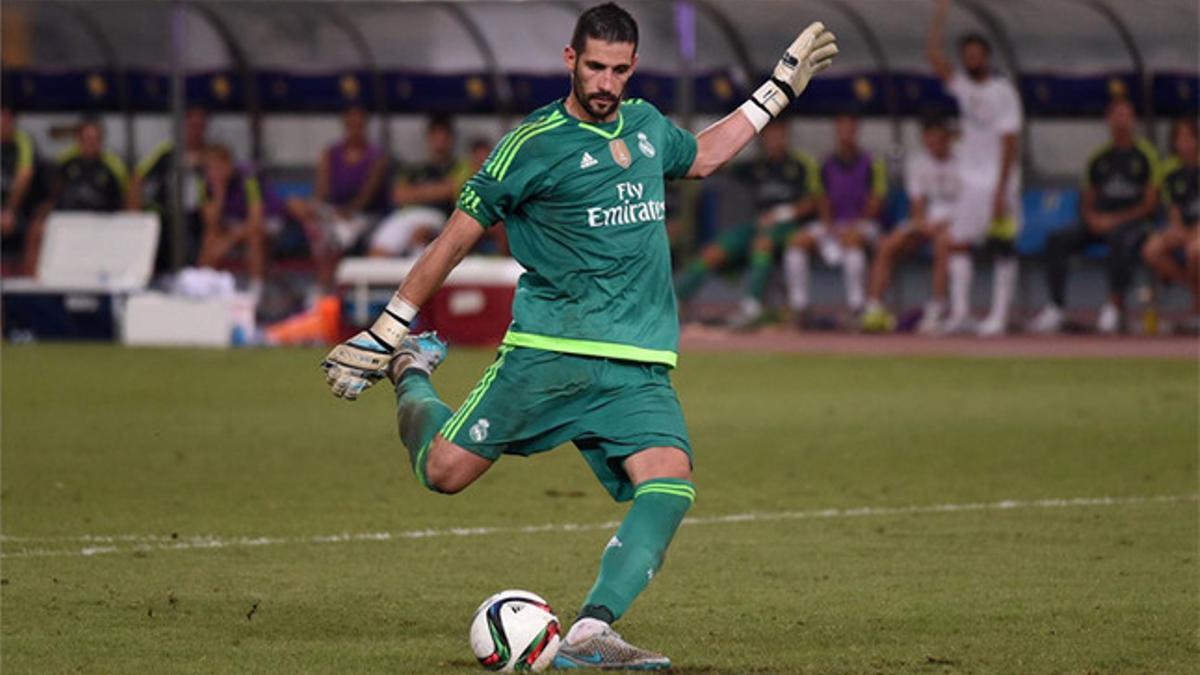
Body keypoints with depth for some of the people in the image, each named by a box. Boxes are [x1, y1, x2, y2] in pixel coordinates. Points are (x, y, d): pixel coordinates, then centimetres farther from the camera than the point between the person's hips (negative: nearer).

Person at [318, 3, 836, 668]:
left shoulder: (646, 125, 14)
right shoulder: (534, 143, -5)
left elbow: (701, 155, 39)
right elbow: (457, 237, 1)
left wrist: (780, 89, 37)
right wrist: (387, 329, 2)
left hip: (639, 368, 4)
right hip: (548, 352, -4)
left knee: (671, 484, -20)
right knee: (444, 470, -7)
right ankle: (410, 370, 26)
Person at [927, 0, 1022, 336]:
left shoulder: (1004, 92, -9)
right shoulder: (962, 87, 9)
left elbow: (1010, 144, -13)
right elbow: (933, 55, 3)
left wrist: (1000, 191, -19)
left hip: (999, 181, -6)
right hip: (970, 181, 6)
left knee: (1003, 247, -2)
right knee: (957, 242, -1)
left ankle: (999, 316, -2)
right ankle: (959, 311, -1)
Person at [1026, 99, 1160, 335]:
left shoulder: (1145, 155, 1)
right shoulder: (1099, 157, 15)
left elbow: (1150, 205, -5)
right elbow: (1088, 203, 18)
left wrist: (1115, 220, -14)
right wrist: (1092, 218, -6)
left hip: (1134, 220, -5)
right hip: (1099, 223, 5)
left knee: (1118, 237, -40)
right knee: (1057, 240, -18)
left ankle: (1116, 307, -33)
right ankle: (1055, 309, -20)